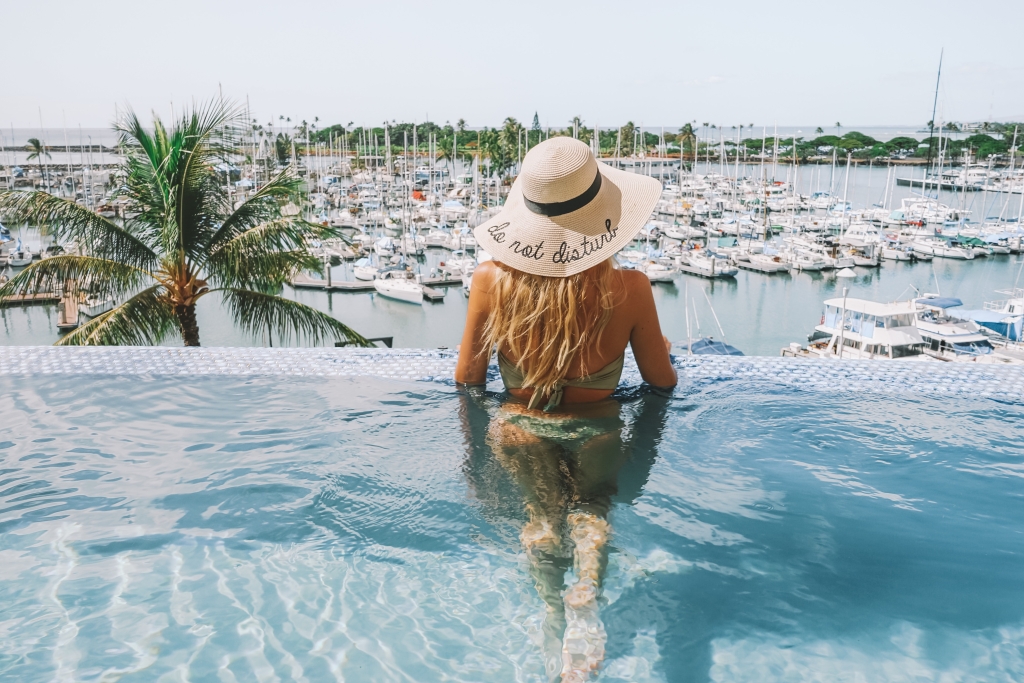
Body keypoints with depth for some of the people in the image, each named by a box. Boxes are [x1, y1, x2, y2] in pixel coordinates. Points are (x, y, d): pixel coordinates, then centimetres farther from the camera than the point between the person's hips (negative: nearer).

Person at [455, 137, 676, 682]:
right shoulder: (630, 289, -20)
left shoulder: (491, 280, -18)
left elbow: (467, 379, -5)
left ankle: (552, 599, -7)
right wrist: (660, 348, 19)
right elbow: (662, 381, -3)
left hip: (518, 430, 1)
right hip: (597, 433, -1)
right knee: (592, 506, 17)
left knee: (542, 511, 16)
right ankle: (587, 587, -11)